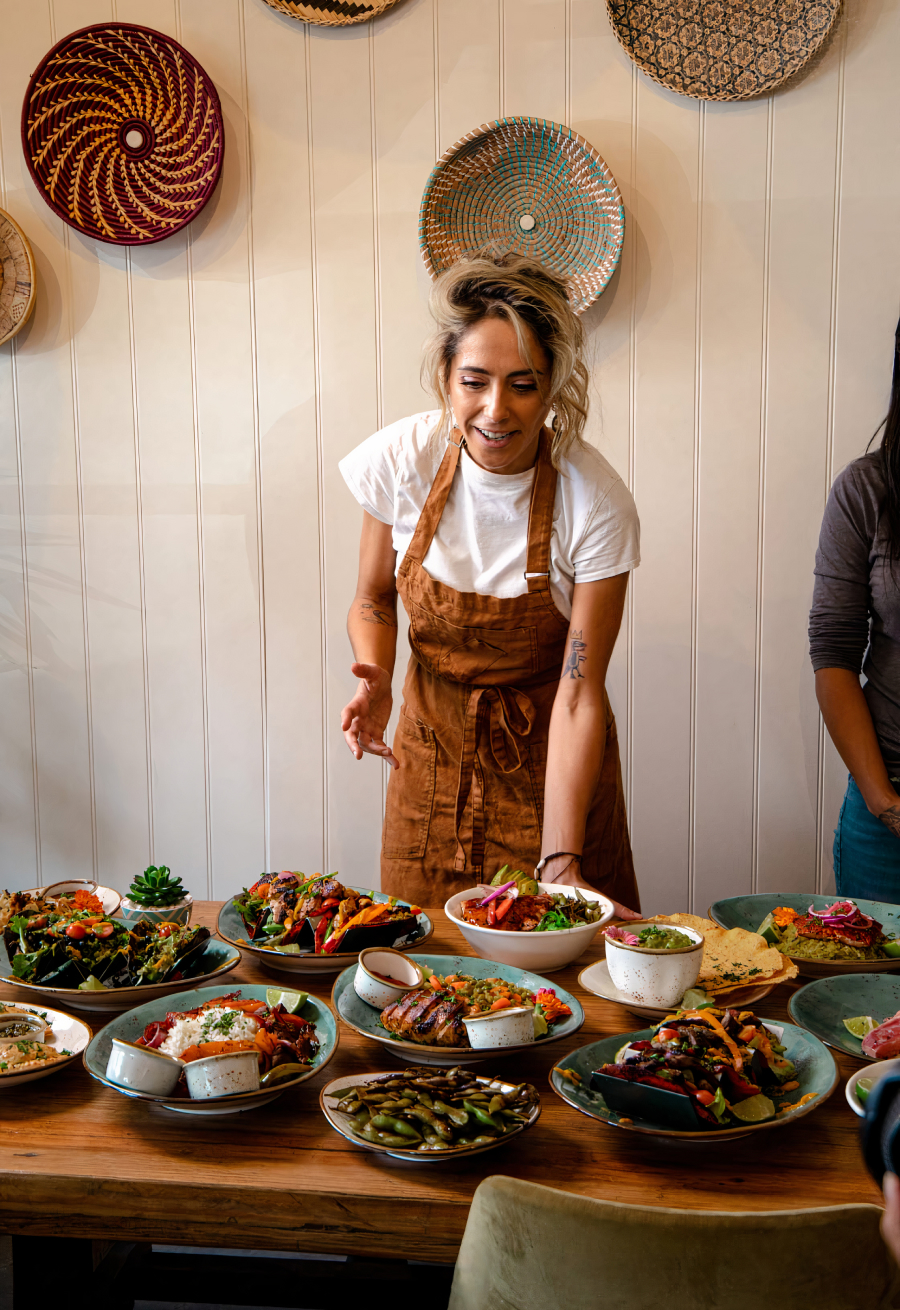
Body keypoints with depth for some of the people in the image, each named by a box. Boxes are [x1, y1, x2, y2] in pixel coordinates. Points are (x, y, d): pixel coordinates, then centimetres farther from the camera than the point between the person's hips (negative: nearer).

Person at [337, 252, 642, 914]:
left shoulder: (599, 504, -22)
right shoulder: (401, 460, -15)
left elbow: (579, 690, -20)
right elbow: (373, 600, 2)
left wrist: (562, 858, -27)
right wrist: (375, 677, -20)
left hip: (549, 751, -2)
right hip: (433, 736, 2)